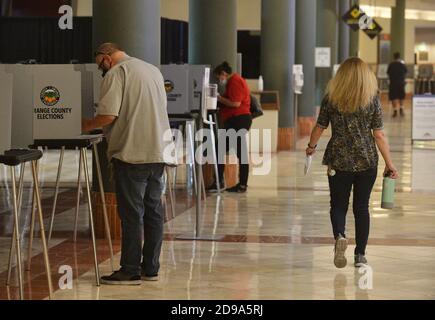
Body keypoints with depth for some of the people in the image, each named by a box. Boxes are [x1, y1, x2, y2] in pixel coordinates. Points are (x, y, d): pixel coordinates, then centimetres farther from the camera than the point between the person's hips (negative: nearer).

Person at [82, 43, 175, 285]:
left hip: (132, 154, -7)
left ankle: (130, 271, -1)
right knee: (153, 211, 10)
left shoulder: (116, 73, -6)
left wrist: (88, 125, 3)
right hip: (159, 152, 8)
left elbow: (108, 115, -15)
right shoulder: (154, 70, 18)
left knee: (132, 213, -4)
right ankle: (151, 268, 14)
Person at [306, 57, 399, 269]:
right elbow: (379, 135, -5)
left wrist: (311, 146, 25)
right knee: (362, 207, 11)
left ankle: (339, 236, -20)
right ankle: (360, 255, 12)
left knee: (338, 205, 9)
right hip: (367, 161, 0)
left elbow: (320, 127, 5)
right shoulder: (373, 100, -4)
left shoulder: (331, 98, -3)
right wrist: (389, 164, 1)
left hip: (339, 160, 0)